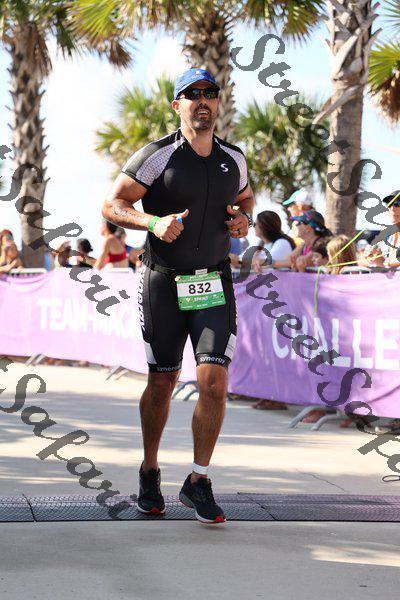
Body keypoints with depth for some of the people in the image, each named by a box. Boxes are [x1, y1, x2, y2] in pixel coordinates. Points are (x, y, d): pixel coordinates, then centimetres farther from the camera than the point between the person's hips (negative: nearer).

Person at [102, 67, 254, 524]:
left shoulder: (232, 159, 6)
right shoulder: (157, 157, -7)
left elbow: (245, 197, 25)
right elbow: (112, 205, -5)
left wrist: (244, 219, 2)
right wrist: (154, 221, -22)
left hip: (214, 282, 2)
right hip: (164, 283, -2)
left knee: (214, 382, -10)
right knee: (161, 383, 7)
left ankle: (198, 482, 3)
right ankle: (150, 473, 29)